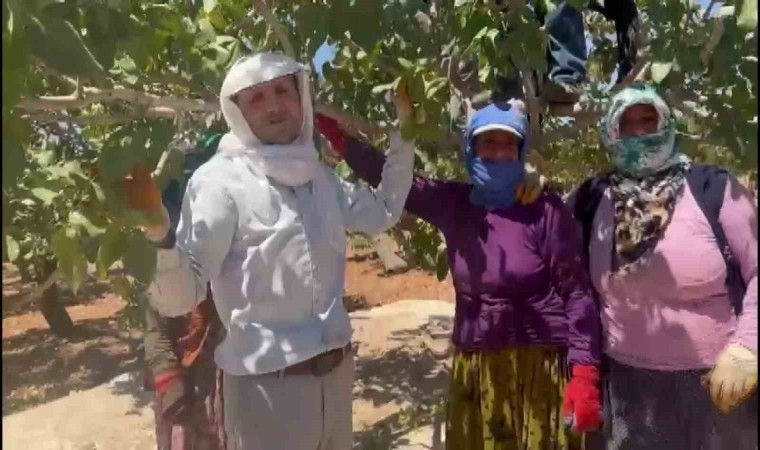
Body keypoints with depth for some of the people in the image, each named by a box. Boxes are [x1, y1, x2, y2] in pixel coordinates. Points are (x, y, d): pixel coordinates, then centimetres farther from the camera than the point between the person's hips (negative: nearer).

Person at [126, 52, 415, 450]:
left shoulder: (318, 174, 5)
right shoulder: (220, 180, -14)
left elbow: (384, 212, 19)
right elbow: (179, 297, -20)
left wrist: (403, 133, 14)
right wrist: (157, 233, -39)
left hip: (336, 373, 7)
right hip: (267, 386, -6)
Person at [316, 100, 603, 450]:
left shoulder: (546, 211, -9)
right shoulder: (453, 203, 1)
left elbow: (576, 292, -8)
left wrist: (585, 374, -13)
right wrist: (331, 130, -3)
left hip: (538, 365, -3)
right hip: (474, 367, 3)